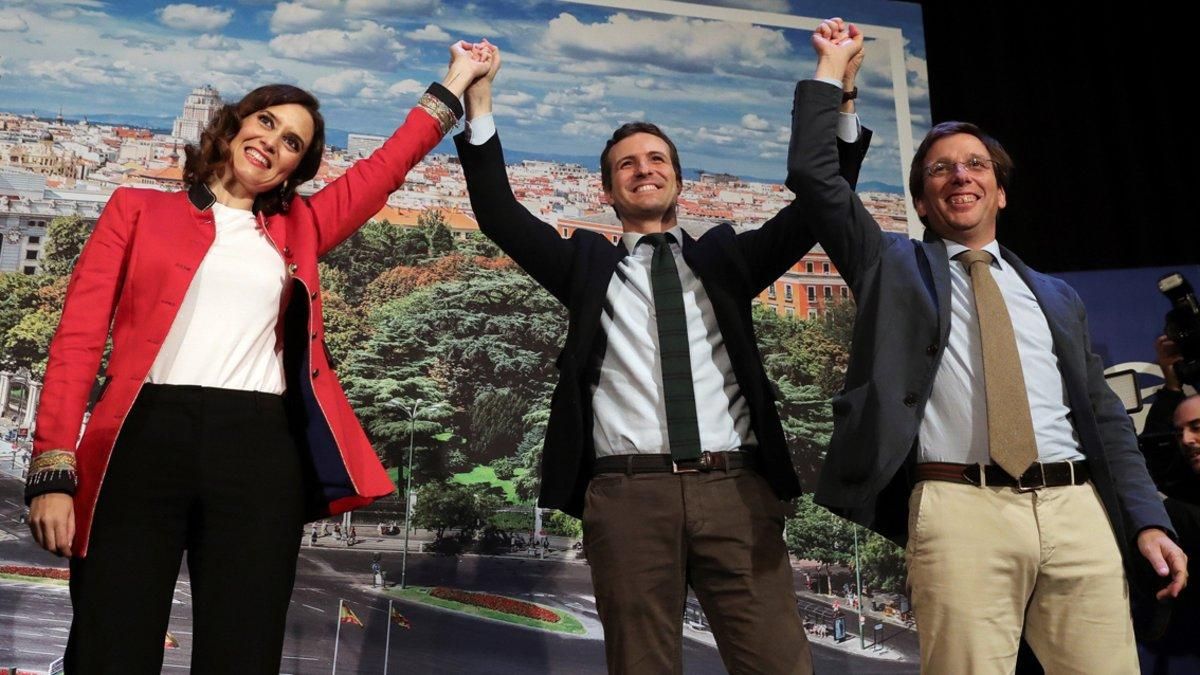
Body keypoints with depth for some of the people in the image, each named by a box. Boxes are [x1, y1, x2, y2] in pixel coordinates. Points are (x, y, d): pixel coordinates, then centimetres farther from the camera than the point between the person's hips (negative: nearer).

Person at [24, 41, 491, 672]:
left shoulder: (297, 229, 19)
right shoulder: (139, 209, 13)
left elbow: (389, 165, 25)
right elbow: (79, 337, 6)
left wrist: (453, 85, 28)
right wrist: (54, 469, -4)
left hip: (261, 450, 2)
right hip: (145, 437, -1)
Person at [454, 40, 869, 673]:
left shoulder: (725, 256, 20)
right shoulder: (587, 263, 17)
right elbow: (498, 212, 10)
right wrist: (479, 100, 4)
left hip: (735, 488, 1)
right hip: (628, 492, 0)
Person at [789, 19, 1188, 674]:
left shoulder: (1056, 297, 23)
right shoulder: (894, 268, 15)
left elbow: (1104, 415, 20)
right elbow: (813, 175, 7)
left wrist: (1148, 519, 10)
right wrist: (832, 67, 11)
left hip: (1077, 509, 4)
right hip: (961, 508, -3)